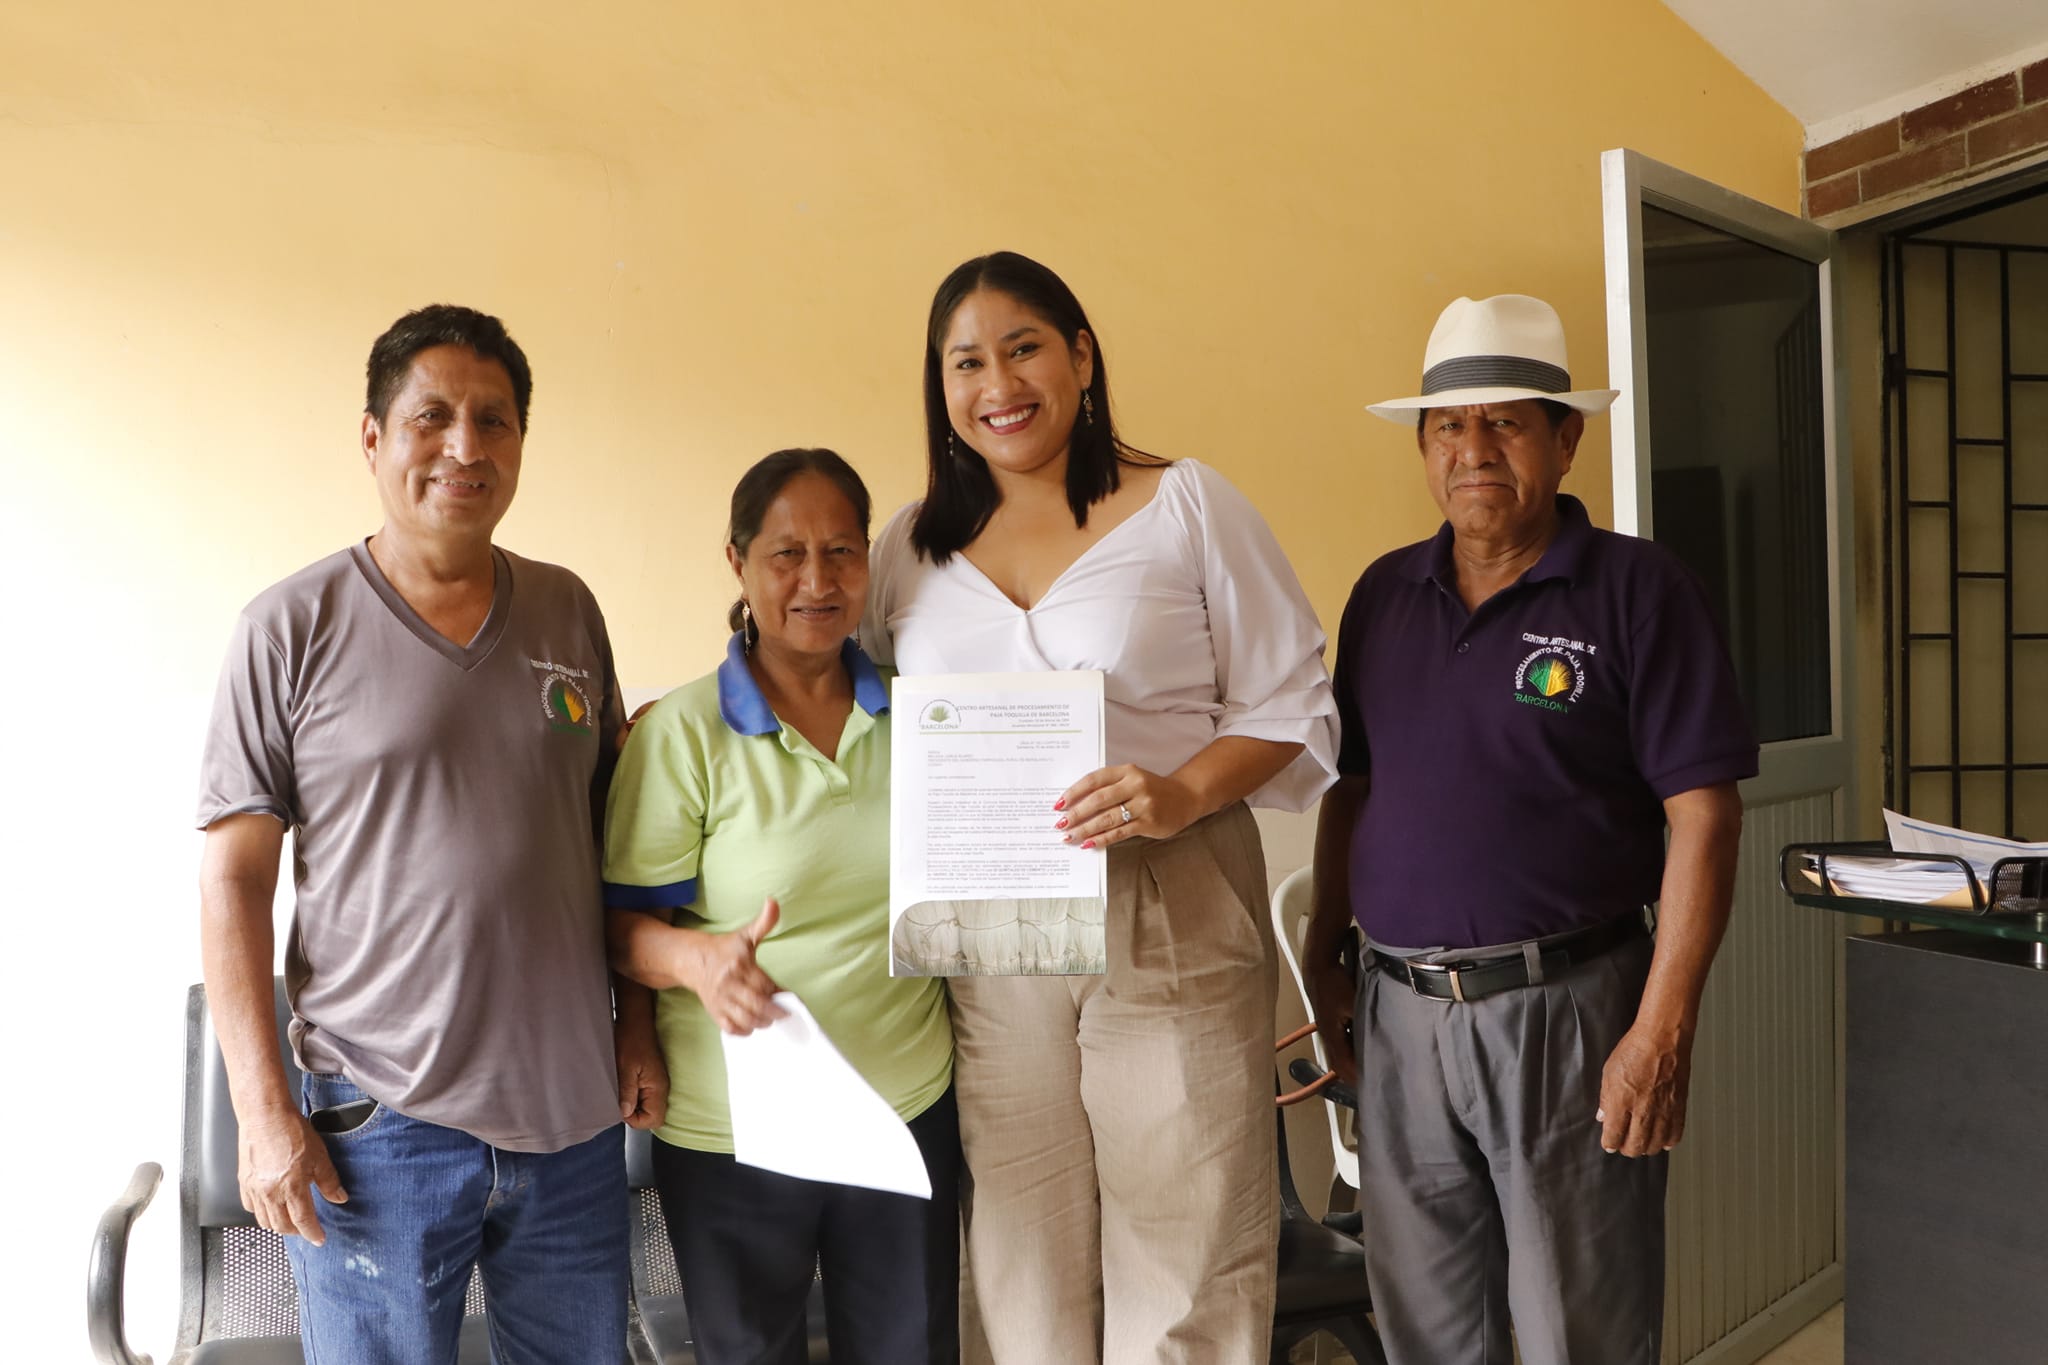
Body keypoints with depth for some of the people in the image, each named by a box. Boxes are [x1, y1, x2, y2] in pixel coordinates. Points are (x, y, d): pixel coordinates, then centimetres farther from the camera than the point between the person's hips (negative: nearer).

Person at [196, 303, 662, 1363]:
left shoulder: (568, 612, 6)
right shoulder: (293, 629, -5)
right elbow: (234, 877, -5)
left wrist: (637, 1029, 6)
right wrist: (263, 1111, -9)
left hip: (575, 1114, 4)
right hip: (379, 1124, -3)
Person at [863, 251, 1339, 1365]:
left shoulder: (1187, 507, 2)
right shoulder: (911, 548, 12)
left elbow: (1290, 706, 0)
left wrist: (1183, 794, -16)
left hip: (1173, 927, -2)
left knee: (1183, 1251, 3)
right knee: (1023, 1268, 11)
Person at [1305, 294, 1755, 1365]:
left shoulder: (1636, 587, -5)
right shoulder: (1384, 593, 9)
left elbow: (1702, 814, -10)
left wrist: (1663, 1033, -14)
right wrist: (1325, 961, 10)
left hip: (1568, 1008, -4)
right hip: (1399, 1014, 4)